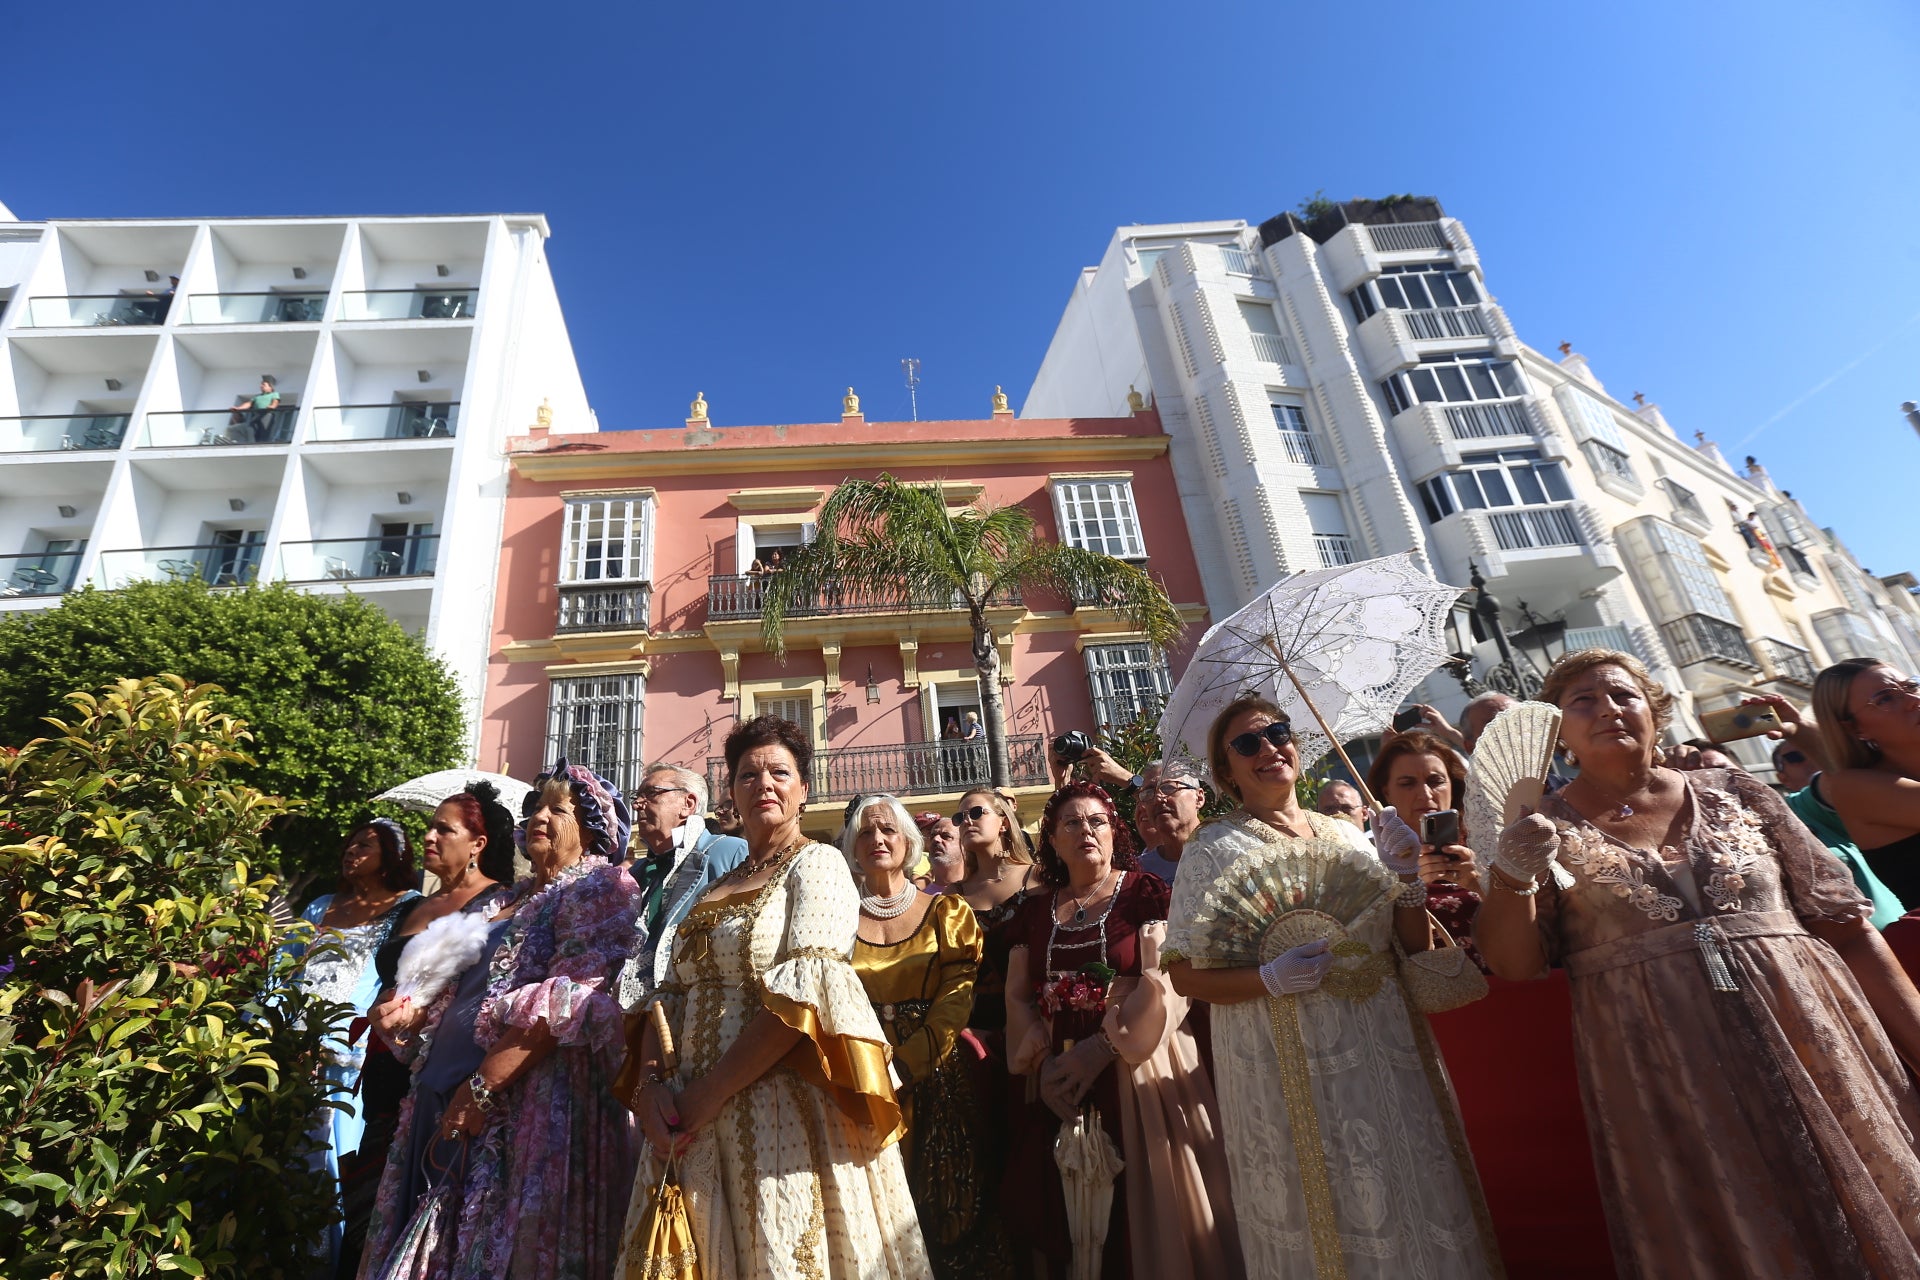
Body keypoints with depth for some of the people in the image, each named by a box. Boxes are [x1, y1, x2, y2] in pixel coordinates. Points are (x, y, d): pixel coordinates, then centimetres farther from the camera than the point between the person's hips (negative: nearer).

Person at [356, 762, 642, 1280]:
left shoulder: (598, 888, -11)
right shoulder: (515, 899, 18)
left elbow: (570, 1002, -22)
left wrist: (483, 1086, -24)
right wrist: (417, 1011, 13)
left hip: (527, 1106, -9)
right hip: (447, 1099, 9)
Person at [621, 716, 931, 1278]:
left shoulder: (817, 864, -6)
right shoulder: (715, 888, 15)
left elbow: (807, 992, -18)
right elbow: (671, 993, 10)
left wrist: (712, 1090, -18)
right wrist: (652, 1081, -7)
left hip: (784, 1112, -6)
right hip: (693, 1125, 6)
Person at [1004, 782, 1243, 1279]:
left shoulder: (1147, 892, -3)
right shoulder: (1034, 911, 10)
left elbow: (1166, 982, -12)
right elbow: (1017, 997, 8)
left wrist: (1102, 1049, -17)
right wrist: (1044, 1061, -6)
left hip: (1139, 1075, -3)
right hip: (1061, 1084, 4)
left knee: (1146, 1210, 2)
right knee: (1069, 1217, 8)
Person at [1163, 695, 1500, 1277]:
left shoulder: (1346, 834, 8)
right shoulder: (1213, 849, -5)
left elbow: (1415, 948, 9)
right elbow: (1185, 975, -7)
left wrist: (1407, 878, -7)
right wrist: (1270, 978, -22)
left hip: (1389, 1052, 4)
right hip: (1290, 1069, -4)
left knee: (1413, 1204, 13)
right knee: (1323, 1216, 6)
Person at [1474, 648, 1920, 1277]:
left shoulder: (1736, 794, 7)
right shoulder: (1542, 829, 0)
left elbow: (1846, 924, 8)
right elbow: (1514, 963, -6)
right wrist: (1512, 875, -23)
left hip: (1813, 1046, 3)